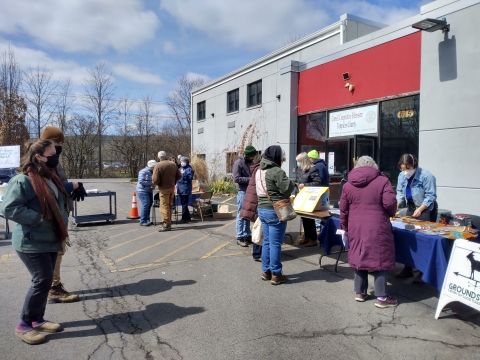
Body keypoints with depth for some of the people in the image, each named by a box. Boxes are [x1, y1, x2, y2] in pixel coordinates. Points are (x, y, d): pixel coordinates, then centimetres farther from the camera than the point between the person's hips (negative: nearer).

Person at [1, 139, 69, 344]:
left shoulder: (50, 178, 10)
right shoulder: (23, 181, -17)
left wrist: (62, 226, 9)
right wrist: (37, 218, -22)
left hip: (50, 240, 9)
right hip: (31, 243, -8)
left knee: (45, 281, 13)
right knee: (42, 281, -8)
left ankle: (38, 319, 28)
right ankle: (24, 325, 9)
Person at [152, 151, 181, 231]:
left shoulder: (158, 165, -14)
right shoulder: (173, 164, 5)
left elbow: (155, 180, -18)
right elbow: (179, 176, 9)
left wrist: (154, 183, 2)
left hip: (164, 189, -6)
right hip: (172, 188, 6)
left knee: (164, 206, -1)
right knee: (169, 206, 16)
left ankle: (166, 225, 0)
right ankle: (168, 223, 25)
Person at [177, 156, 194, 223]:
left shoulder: (189, 169, -9)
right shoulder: (180, 168, 15)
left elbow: (190, 178, -19)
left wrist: (183, 174, -27)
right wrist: (177, 184, 16)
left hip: (185, 189, -9)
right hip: (180, 188, 9)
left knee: (184, 204, -6)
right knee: (183, 203, 14)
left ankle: (184, 218, 1)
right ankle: (187, 217, 24)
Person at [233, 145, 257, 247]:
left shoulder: (250, 162, 13)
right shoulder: (238, 163, -10)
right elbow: (236, 179, -16)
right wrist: (250, 179, -19)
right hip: (242, 191, -7)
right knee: (241, 215, -1)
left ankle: (247, 235, 21)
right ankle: (240, 237, 5)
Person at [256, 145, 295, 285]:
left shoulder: (260, 171, 12)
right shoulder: (277, 171, -17)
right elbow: (287, 188, -20)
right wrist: (292, 183, 1)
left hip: (262, 209, 9)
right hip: (275, 211, -8)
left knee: (267, 241, 16)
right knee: (275, 243, -1)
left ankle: (266, 271, 24)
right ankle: (276, 274, 8)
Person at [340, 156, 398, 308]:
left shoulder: (348, 185, 7)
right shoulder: (382, 181, -3)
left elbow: (343, 210, 9)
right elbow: (390, 203, -13)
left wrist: (345, 227, 20)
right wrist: (391, 213, 8)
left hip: (356, 228, 4)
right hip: (377, 228, -3)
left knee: (359, 257, 14)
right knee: (380, 259, 5)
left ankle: (360, 292, 22)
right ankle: (381, 297, 9)